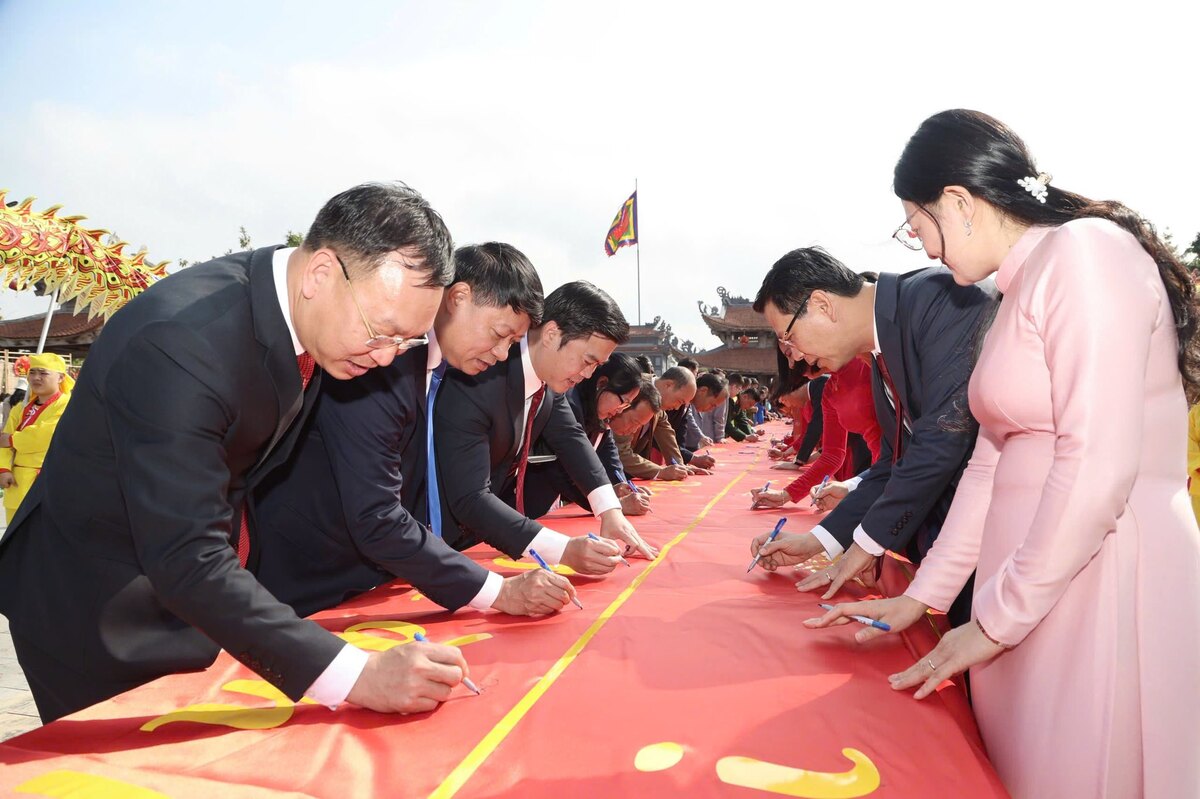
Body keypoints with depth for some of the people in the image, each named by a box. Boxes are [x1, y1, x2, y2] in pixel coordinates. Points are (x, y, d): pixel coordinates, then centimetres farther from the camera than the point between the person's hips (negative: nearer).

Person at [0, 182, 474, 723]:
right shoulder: (178, 341, -33)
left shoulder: (302, 312, -9)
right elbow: (186, 562, -37)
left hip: (201, 598, 7)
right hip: (94, 614, -6)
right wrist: (356, 676, -40)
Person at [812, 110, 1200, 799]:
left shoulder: (1086, 250, -12)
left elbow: (1099, 464, -20)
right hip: (1026, 592, 8)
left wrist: (996, 619, -13)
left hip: (1103, 580, -8)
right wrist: (921, 597, 11)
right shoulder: (1020, 290, 14)